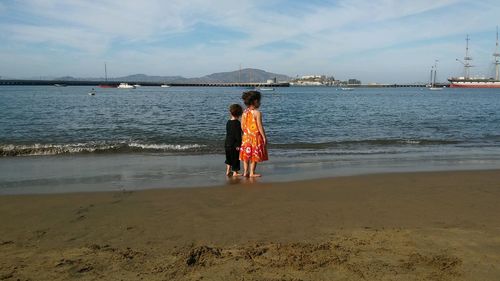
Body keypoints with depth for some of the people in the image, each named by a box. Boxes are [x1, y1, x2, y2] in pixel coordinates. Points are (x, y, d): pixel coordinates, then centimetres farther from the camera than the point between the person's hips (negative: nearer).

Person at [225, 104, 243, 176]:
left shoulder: (228, 122, 7)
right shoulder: (237, 123, -15)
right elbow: (238, 135, -18)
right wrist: (238, 144, -14)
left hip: (227, 143, 7)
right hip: (234, 144, -7)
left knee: (229, 158, 19)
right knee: (235, 158, 4)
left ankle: (228, 171, 23)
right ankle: (235, 172, 10)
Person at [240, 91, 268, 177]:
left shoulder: (245, 112, 3)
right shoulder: (257, 113, -15)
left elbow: (242, 126, 6)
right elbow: (260, 127, -16)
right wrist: (264, 137, -9)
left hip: (246, 137, 6)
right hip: (256, 136, -6)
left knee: (246, 154, 13)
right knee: (254, 155, 4)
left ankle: (245, 172, 17)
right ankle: (252, 173, 8)